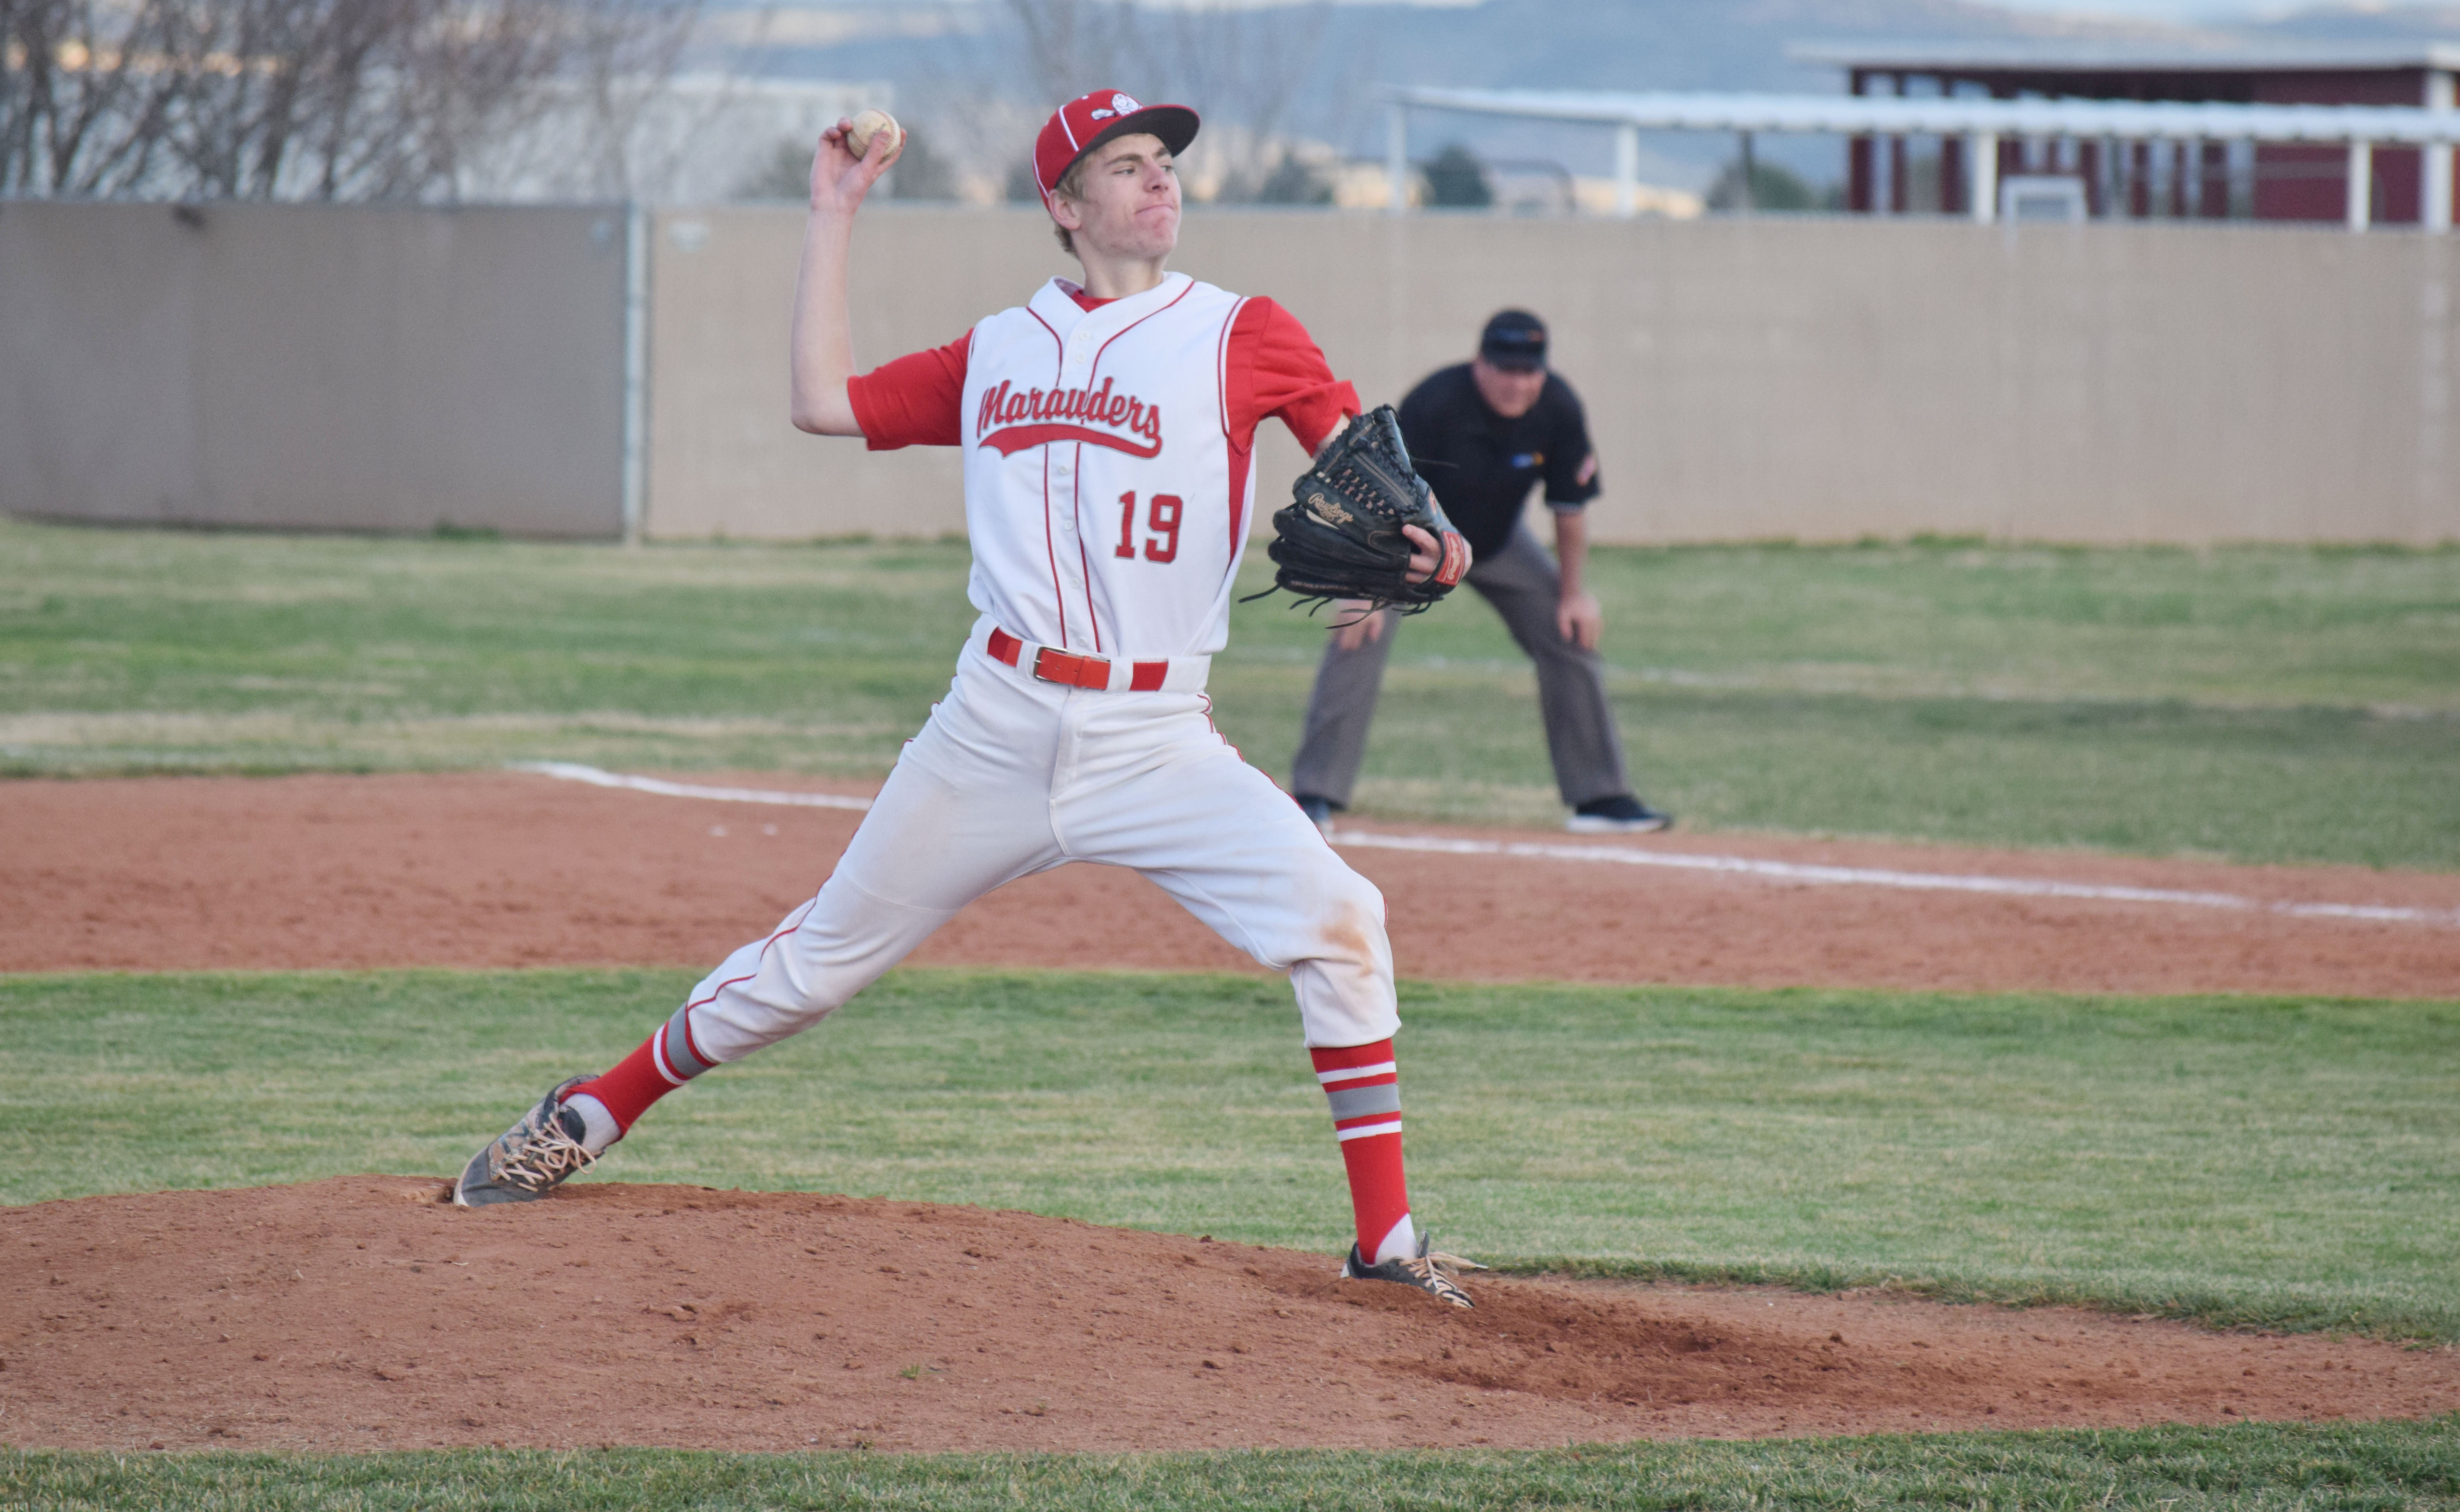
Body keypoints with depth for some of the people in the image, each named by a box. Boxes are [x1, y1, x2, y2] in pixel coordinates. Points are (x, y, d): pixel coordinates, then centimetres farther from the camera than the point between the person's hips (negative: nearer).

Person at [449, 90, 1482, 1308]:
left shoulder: (1240, 336, 3)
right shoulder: (1000, 351, 13)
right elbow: (822, 402, 14)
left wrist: (1414, 545, -21)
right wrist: (833, 214, 16)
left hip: (1154, 739, -2)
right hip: (995, 726, 2)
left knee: (1335, 920, -21)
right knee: (825, 955, 9)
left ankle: (1385, 1241, -14)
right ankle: (587, 1121, 27)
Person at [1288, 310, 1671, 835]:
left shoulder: (1558, 410, -21)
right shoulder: (1434, 404, -34)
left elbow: (1570, 505, -8)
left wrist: (1575, 593, -6)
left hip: (1497, 540, 4)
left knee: (1572, 636, 0)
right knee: (1360, 640, -22)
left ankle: (1600, 797, 11)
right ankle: (1316, 796, -19)